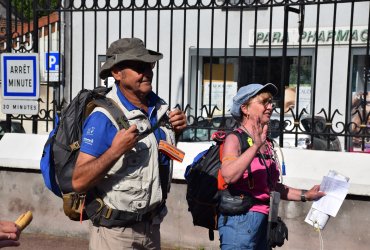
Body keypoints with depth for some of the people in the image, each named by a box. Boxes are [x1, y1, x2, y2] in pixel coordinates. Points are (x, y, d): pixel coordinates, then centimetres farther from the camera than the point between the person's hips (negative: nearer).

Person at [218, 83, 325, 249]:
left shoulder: (267, 144, 14)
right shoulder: (235, 139, -8)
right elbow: (228, 175, -27)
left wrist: (305, 195, 17)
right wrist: (255, 145, -29)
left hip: (263, 218, 8)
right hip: (241, 218, -8)